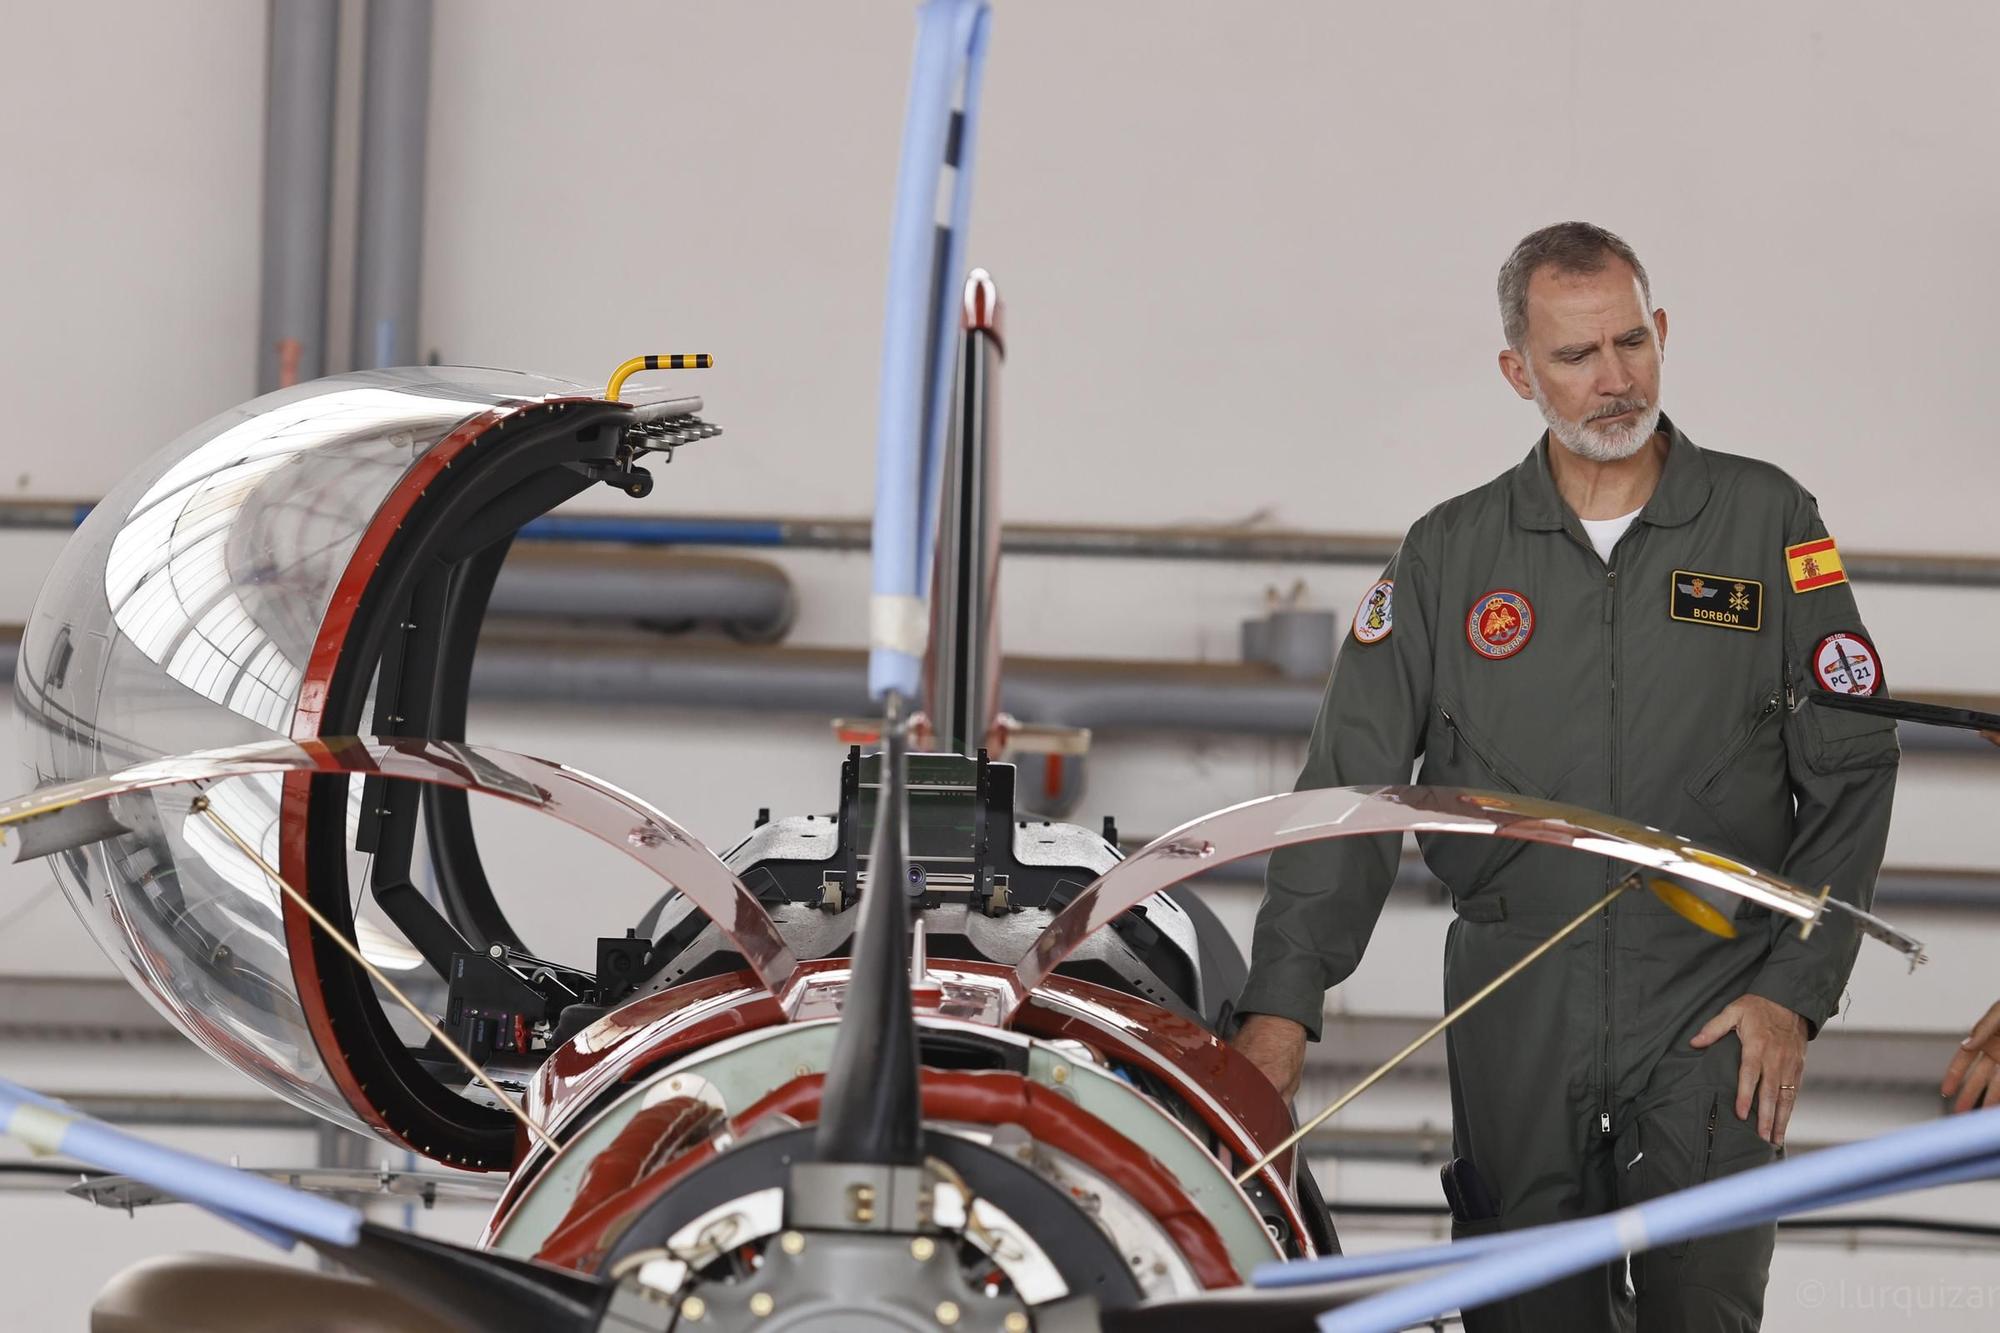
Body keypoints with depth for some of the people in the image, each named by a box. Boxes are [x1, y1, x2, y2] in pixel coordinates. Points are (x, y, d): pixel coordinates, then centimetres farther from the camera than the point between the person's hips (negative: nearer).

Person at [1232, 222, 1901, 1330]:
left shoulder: (1766, 523, 4)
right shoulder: (1450, 553, 7)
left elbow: (1851, 770, 4)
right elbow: (1352, 780, 3)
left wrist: (1794, 992, -5)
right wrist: (1283, 1001, -8)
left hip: (1713, 1007, -2)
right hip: (1516, 1015, 2)